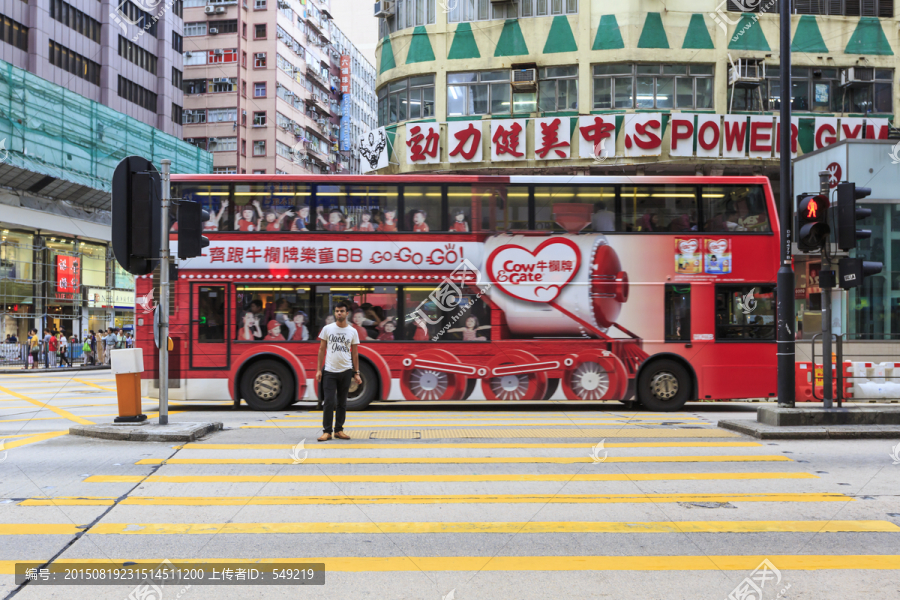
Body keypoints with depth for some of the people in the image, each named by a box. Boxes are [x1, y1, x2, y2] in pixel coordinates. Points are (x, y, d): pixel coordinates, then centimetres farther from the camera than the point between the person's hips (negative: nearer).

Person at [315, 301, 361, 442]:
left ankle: (338, 430, 15)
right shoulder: (327, 329, 2)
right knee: (329, 402, -7)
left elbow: (355, 353, 8)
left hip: (345, 371, 2)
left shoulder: (352, 331, 5)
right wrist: (319, 370, 0)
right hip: (329, 371, -2)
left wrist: (357, 373, 5)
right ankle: (327, 431, -1)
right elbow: (322, 350, 5)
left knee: (342, 403, 7)